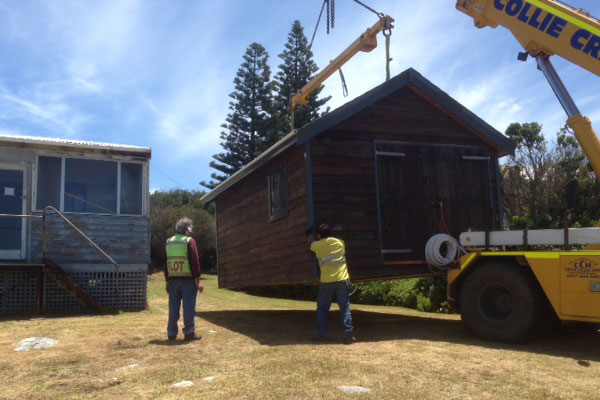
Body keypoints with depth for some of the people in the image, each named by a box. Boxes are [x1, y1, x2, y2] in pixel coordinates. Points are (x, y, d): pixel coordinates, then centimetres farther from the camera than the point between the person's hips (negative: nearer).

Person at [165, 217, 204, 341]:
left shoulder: (169, 242, 11)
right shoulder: (189, 241, -7)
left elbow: (166, 263, 14)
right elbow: (194, 262, -12)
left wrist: (167, 281, 20)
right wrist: (197, 281, -9)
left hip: (173, 279, 5)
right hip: (188, 279, -5)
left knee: (173, 306, 9)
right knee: (189, 306, 0)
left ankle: (171, 333, 12)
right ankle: (189, 332, 2)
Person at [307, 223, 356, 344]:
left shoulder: (317, 245, -1)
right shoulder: (340, 242, 8)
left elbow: (309, 241, 21)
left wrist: (309, 233, 42)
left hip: (326, 281, -1)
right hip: (342, 280, 1)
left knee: (322, 309, 14)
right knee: (345, 308, 4)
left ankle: (321, 334, 14)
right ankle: (348, 335, -3)